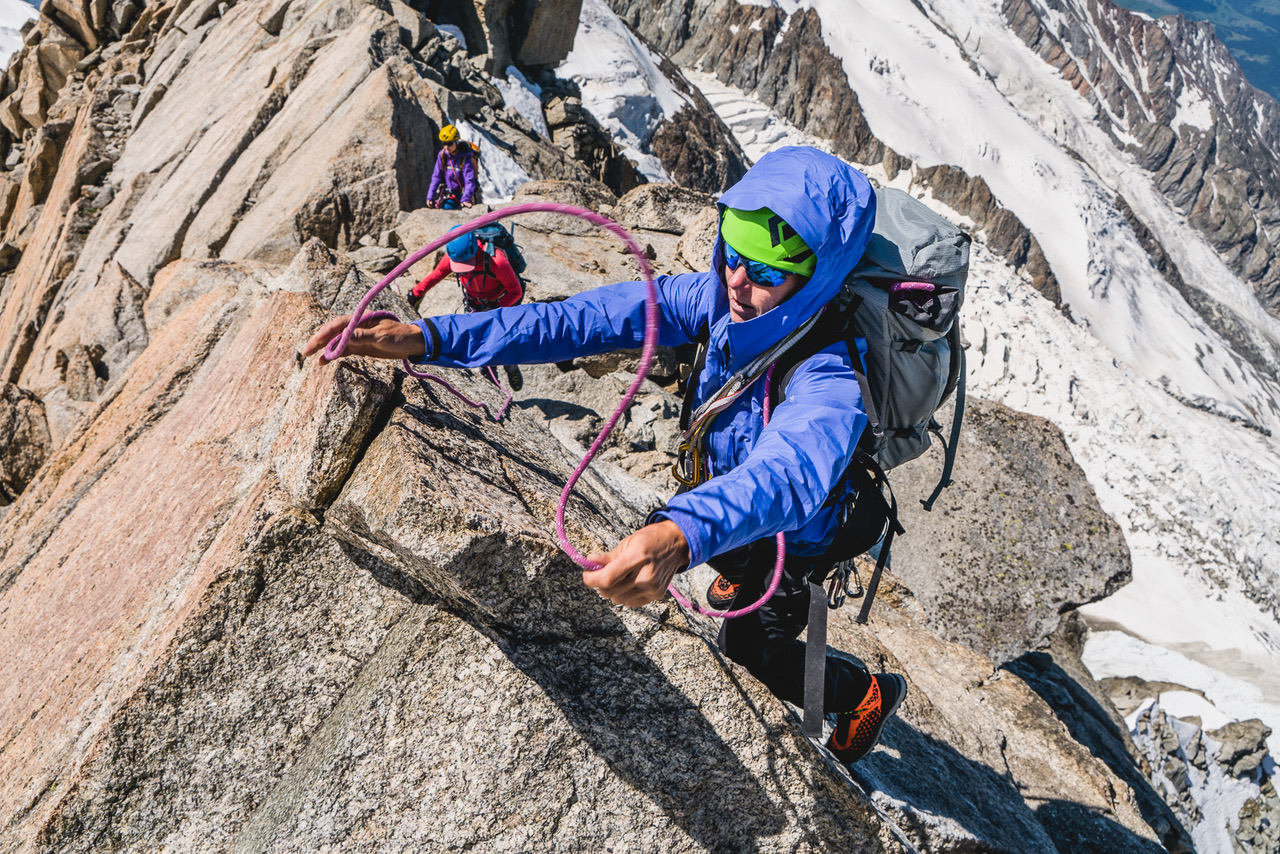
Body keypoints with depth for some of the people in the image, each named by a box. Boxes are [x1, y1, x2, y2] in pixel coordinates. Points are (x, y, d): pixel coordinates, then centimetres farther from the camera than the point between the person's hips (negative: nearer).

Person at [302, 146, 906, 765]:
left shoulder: (829, 378, -43)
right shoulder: (723, 296, -24)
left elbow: (791, 469, -63)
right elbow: (592, 318, -29)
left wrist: (681, 535, -84)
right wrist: (431, 338, -38)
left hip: (793, 536, -6)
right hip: (722, 489, 6)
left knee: (750, 648, 15)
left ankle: (867, 695, 43)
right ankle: (742, 579, 69)